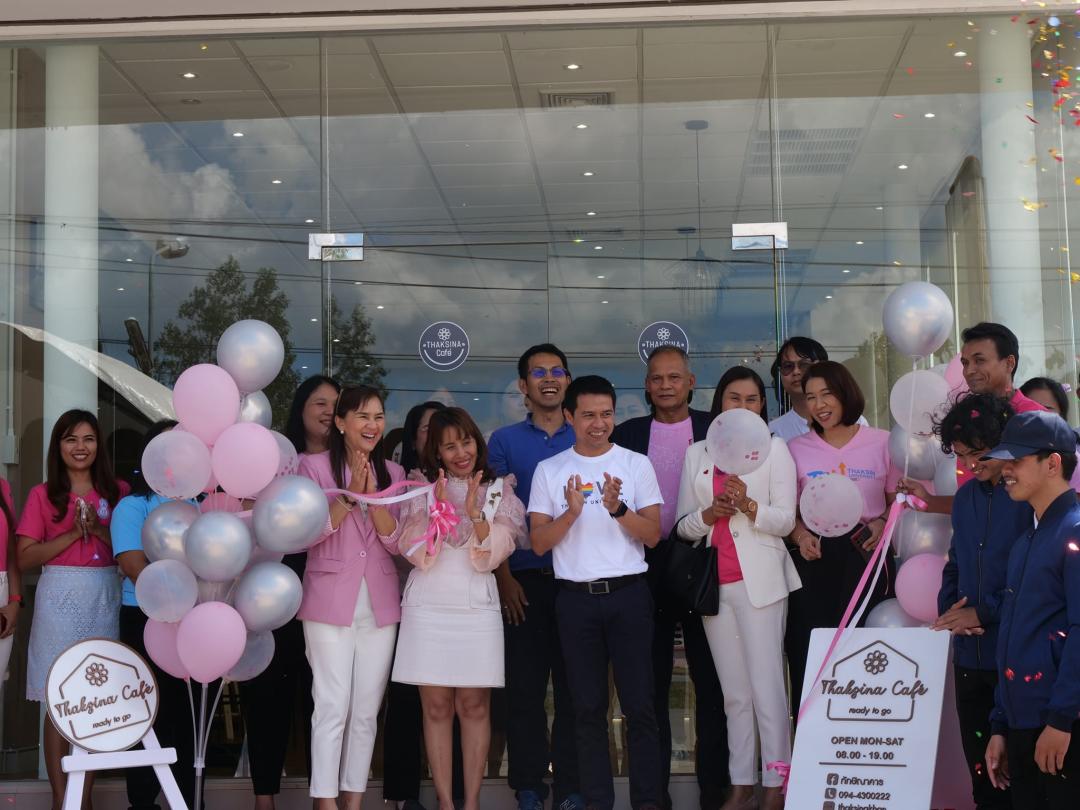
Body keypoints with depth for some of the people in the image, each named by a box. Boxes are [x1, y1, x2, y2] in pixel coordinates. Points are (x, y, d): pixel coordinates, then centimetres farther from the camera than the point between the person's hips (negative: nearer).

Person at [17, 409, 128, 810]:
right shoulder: (42, 495, 4)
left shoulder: (117, 491, 8)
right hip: (59, 598, -2)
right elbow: (24, 558, -2)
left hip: (104, 598, 2)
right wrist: (71, 535, -11)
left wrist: (99, 530, -10)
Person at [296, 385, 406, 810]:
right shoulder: (314, 466, -2)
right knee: (333, 708, -6)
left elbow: (396, 542, 0)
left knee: (366, 711, 7)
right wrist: (349, 496, -19)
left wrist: (372, 496, -14)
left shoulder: (392, 473, 9)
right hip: (330, 602, -4)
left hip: (380, 606, 4)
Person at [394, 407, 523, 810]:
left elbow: (490, 557, -3)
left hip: (476, 607, 0)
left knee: (474, 705, 1)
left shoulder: (498, 491, 6)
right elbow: (417, 554, -3)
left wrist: (475, 514, -17)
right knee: (437, 707, 1)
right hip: (428, 607, 0)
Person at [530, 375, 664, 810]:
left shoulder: (636, 464, 4)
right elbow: (539, 543, 1)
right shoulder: (549, 470, 6)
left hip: (628, 595, -1)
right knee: (588, 708, 6)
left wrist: (618, 508, -17)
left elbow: (653, 535, -1)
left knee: (639, 705, -2)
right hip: (575, 598, 1)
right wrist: (571, 512, -15)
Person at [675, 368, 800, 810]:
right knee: (734, 691, 6)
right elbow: (683, 525, 10)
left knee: (766, 685, -7)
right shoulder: (698, 454, 14)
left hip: (759, 580, -3)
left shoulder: (774, 448, 4)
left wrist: (748, 505, -19)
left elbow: (785, 520, -2)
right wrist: (710, 512, -10)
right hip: (714, 583, 4)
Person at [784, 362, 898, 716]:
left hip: (866, 557, -1)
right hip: (814, 559, 1)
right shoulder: (796, 449, 9)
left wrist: (883, 523, -7)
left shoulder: (882, 442, 6)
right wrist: (800, 535, -6)